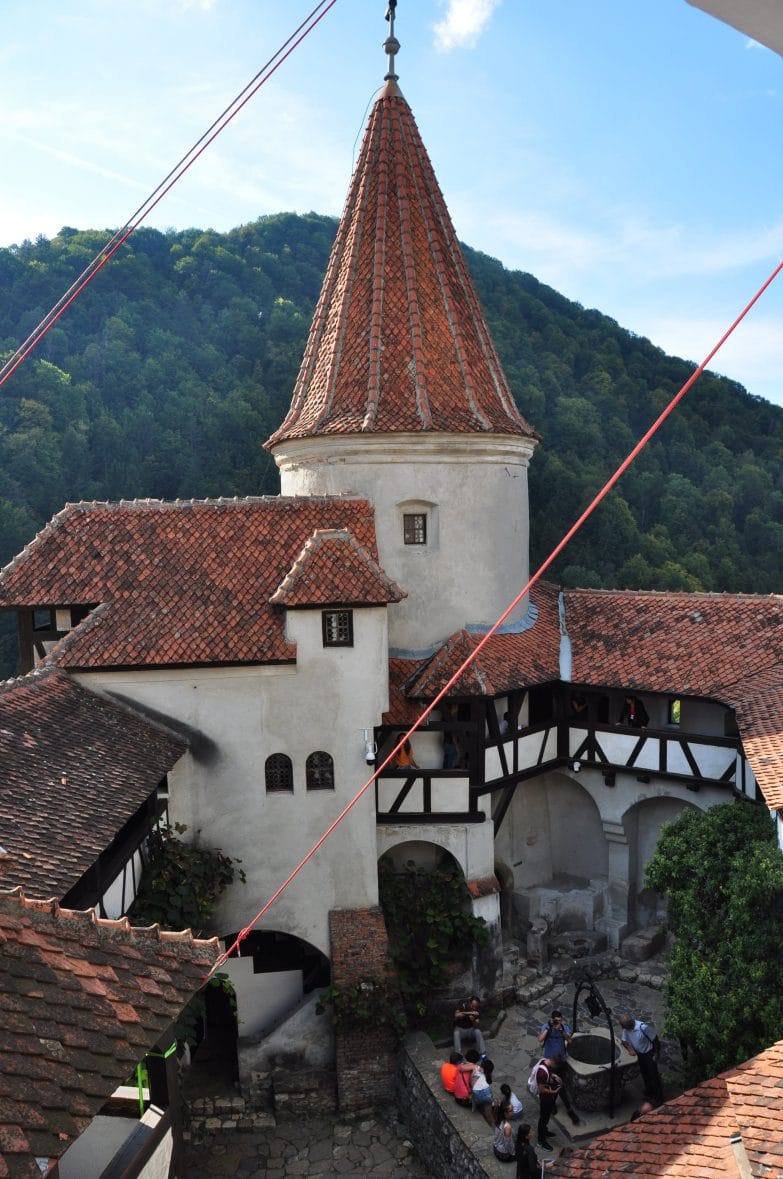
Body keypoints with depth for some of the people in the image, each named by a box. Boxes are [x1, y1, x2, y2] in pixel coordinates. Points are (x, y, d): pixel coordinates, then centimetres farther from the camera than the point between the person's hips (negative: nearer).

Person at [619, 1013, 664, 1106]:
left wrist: (656, 1054, -16)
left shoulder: (643, 1027, -36)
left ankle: (658, 1097, 24)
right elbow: (624, 1040, 0)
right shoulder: (626, 1028, -16)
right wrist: (630, 1050, -17)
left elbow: (655, 1039, -23)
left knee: (653, 1075, 6)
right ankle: (649, 1092, 42)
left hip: (649, 1053, -6)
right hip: (639, 1054, 6)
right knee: (644, 1074, 21)